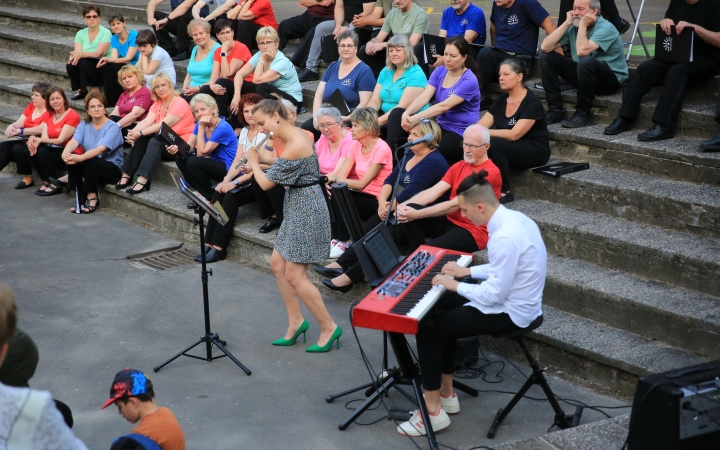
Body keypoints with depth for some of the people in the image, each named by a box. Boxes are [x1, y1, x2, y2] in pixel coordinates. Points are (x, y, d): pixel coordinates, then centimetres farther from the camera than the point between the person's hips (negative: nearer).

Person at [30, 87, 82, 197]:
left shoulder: (72, 116, -12)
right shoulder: (48, 115, 10)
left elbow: (60, 140, -16)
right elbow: (44, 138, -3)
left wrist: (38, 139, -17)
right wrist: (34, 139, -26)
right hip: (55, 150, 7)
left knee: (43, 152, -28)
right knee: (32, 150, -18)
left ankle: (55, 185, -11)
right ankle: (46, 182, -5)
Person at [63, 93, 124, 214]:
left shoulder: (113, 127, -14)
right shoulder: (84, 124, 3)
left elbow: (100, 149, -30)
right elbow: (74, 141, -15)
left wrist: (81, 158, -47)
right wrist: (65, 153, -39)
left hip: (112, 167, -5)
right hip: (90, 167, 5)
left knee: (90, 162, -34)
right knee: (71, 161, -23)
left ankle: (92, 197, -14)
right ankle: (81, 199, -11)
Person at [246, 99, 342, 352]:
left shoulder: (295, 146, -24)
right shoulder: (295, 135, 7)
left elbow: (266, 183, -16)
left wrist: (253, 162, 1)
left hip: (306, 210, -10)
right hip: (297, 208, 10)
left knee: (294, 275, -5)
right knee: (277, 264, 13)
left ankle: (329, 327, 5)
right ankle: (296, 321, 21)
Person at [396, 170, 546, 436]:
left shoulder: (504, 238, -29)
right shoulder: (515, 218, 2)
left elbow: (494, 295, -26)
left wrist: (456, 285, -13)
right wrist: (468, 271, 13)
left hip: (509, 314, -10)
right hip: (518, 302, 10)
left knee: (427, 328, -7)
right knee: (444, 309, 21)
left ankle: (433, 411, 3)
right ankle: (446, 393, 25)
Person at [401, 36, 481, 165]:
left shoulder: (469, 81, -16)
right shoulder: (440, 71, 4)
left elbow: (444, 106, -24)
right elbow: (423, 97, -8)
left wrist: (415, 118, -32)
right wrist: (406, 114, -27)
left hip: (462, 134, -6)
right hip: (441, 126, 6)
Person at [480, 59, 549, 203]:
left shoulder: (531, 103, -17)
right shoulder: (501, 100, 6)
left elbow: (514, 134, -26)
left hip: (535, 152, -7)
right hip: (510, 150, 7)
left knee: (493, 143, -31)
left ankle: (504, 192, -19)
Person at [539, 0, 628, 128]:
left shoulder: (605, 28, -19)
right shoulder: (574, 27, 0)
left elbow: (582, 51, -35)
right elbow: (545, 47, -11)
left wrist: (582, 25, -23)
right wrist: (567, 23, -12)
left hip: (610, 79, -7)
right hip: (584, 74, 7)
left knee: (586, 61, -38)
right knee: (546, 56, -3)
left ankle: (584, 113, -19)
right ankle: (556, 110, -4)